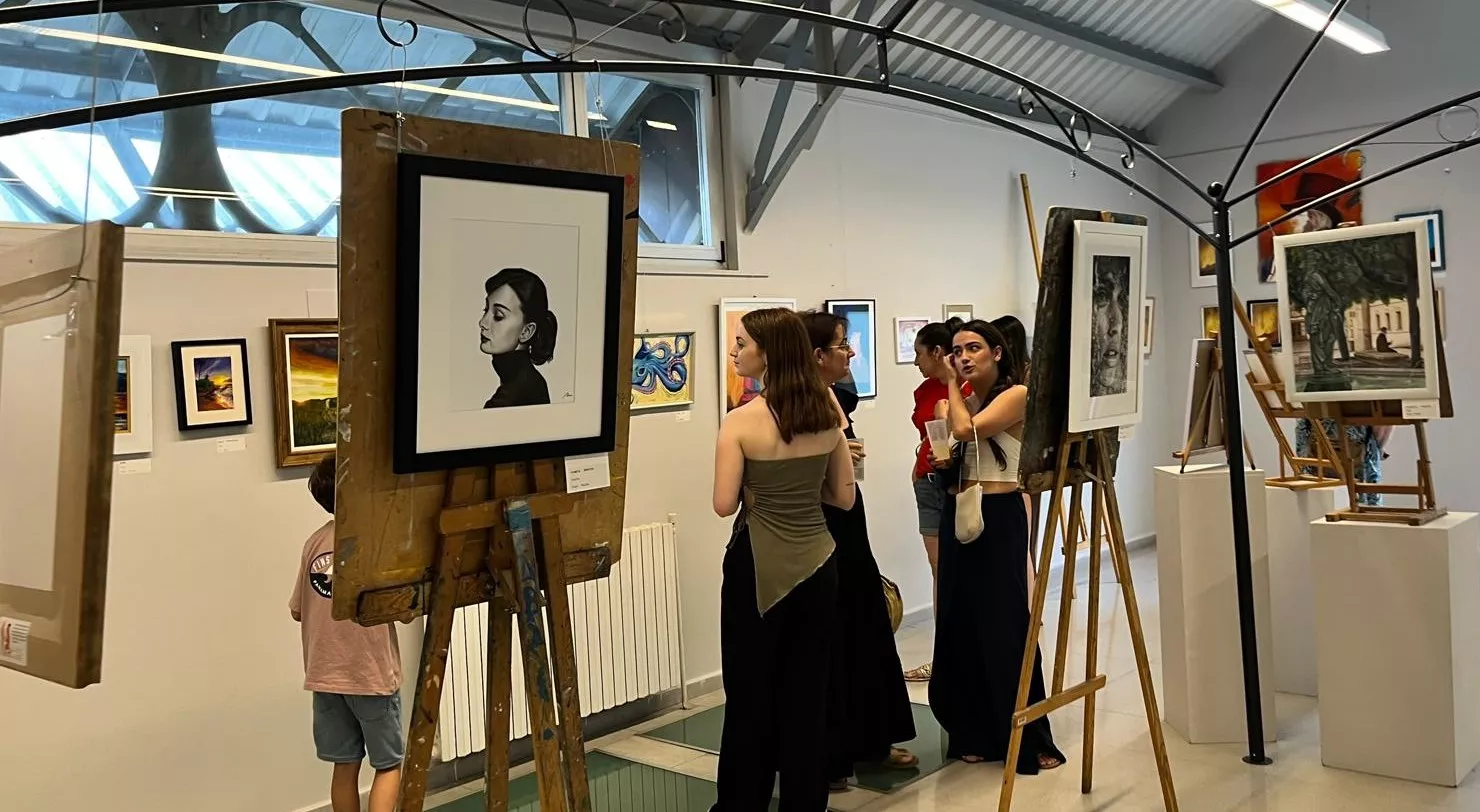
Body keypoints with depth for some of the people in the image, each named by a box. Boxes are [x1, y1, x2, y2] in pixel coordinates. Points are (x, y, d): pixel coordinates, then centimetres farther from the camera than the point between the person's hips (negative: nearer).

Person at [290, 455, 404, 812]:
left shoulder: (315, 542, 1)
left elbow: (298, 611, 8)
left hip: (326, 675, 5)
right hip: (372, 675, -5)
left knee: (345, 765, 14)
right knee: (388, 764, 7)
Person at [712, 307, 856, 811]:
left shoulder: (741, 421, -14)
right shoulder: (828, 415, 1)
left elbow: (724, 504, -14)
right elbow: (844, 497, 6)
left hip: (759, 567, -5)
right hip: (817, 564, 5)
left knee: (750, 693, 8)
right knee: (807, 693, 13)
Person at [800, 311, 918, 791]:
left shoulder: (842, 400, 9)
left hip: (848, 529, 9)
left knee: (867, 633, 17)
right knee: (827, 644, 1)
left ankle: (872, 741, 33)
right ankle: (825, 757, 16)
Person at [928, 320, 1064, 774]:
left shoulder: (1016, 395, -9)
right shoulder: (964, 400, 12)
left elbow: (966, 430, -22)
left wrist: (953, 385, -7)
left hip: (999, 517, -7)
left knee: (1004, 625, -4)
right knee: (961, 625, 9)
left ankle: (1028, 739, 8)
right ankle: (975, 732, 21)